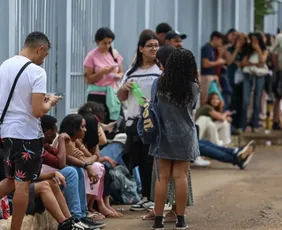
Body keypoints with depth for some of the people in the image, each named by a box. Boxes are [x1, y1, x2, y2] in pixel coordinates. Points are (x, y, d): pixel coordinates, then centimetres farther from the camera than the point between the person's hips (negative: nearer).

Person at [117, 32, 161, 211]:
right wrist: (124, 87, -1)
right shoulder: (131, 72, 13)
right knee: (138, 160, 9)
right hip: (134, 121, 5)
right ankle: (146, 197, 19)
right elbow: (121, 98, 19)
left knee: (152, 161, -5)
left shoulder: (162, 71, -3)